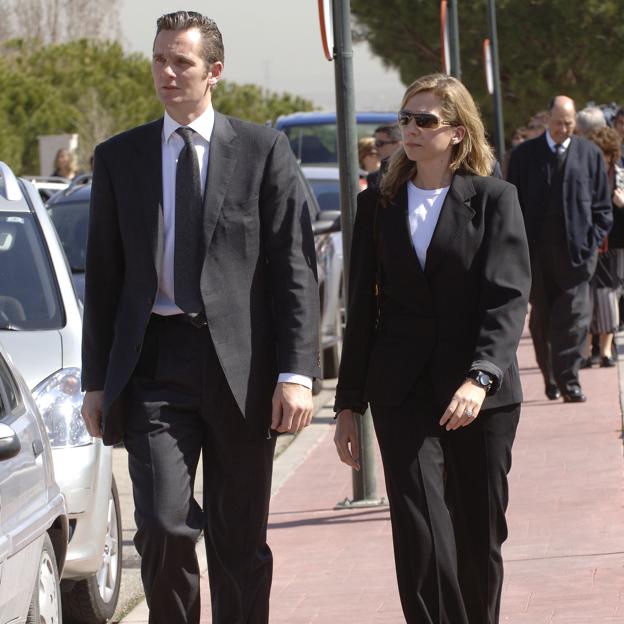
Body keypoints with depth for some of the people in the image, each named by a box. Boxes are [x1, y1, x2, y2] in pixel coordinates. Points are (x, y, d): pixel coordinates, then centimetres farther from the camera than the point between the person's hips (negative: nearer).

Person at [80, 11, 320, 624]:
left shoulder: (263, 150, 4)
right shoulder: (119, 157, 9)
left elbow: (295, 266, 0)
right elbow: (102, 275, 12)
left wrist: (296, 372, -9)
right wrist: (96, 380, 8)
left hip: (240, 363, 0)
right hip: (154, 362, 1)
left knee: (240, 541, 6)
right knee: (164, 528, -13)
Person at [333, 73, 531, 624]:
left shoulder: (494, 200, 0)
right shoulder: (378, 204, 9)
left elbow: (508, 297, -9)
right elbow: (362, 307, 13)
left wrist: (480, 377, -23)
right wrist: (349, 404, 11)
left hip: (482, 393, -1)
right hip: (402, 393, 1)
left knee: (481, 536, 6)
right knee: (420, 534, -12)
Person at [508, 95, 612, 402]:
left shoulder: (589, 154, 8)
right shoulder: (524, 155, 6)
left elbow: (602, 204, 11)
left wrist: (594, 240, 0)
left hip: (575, 249, -1)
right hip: (536, 250, 1)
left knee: (574, 317, -9)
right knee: (542, 318, 7)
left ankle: (568, 380, -9)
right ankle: (550, 377, 17)